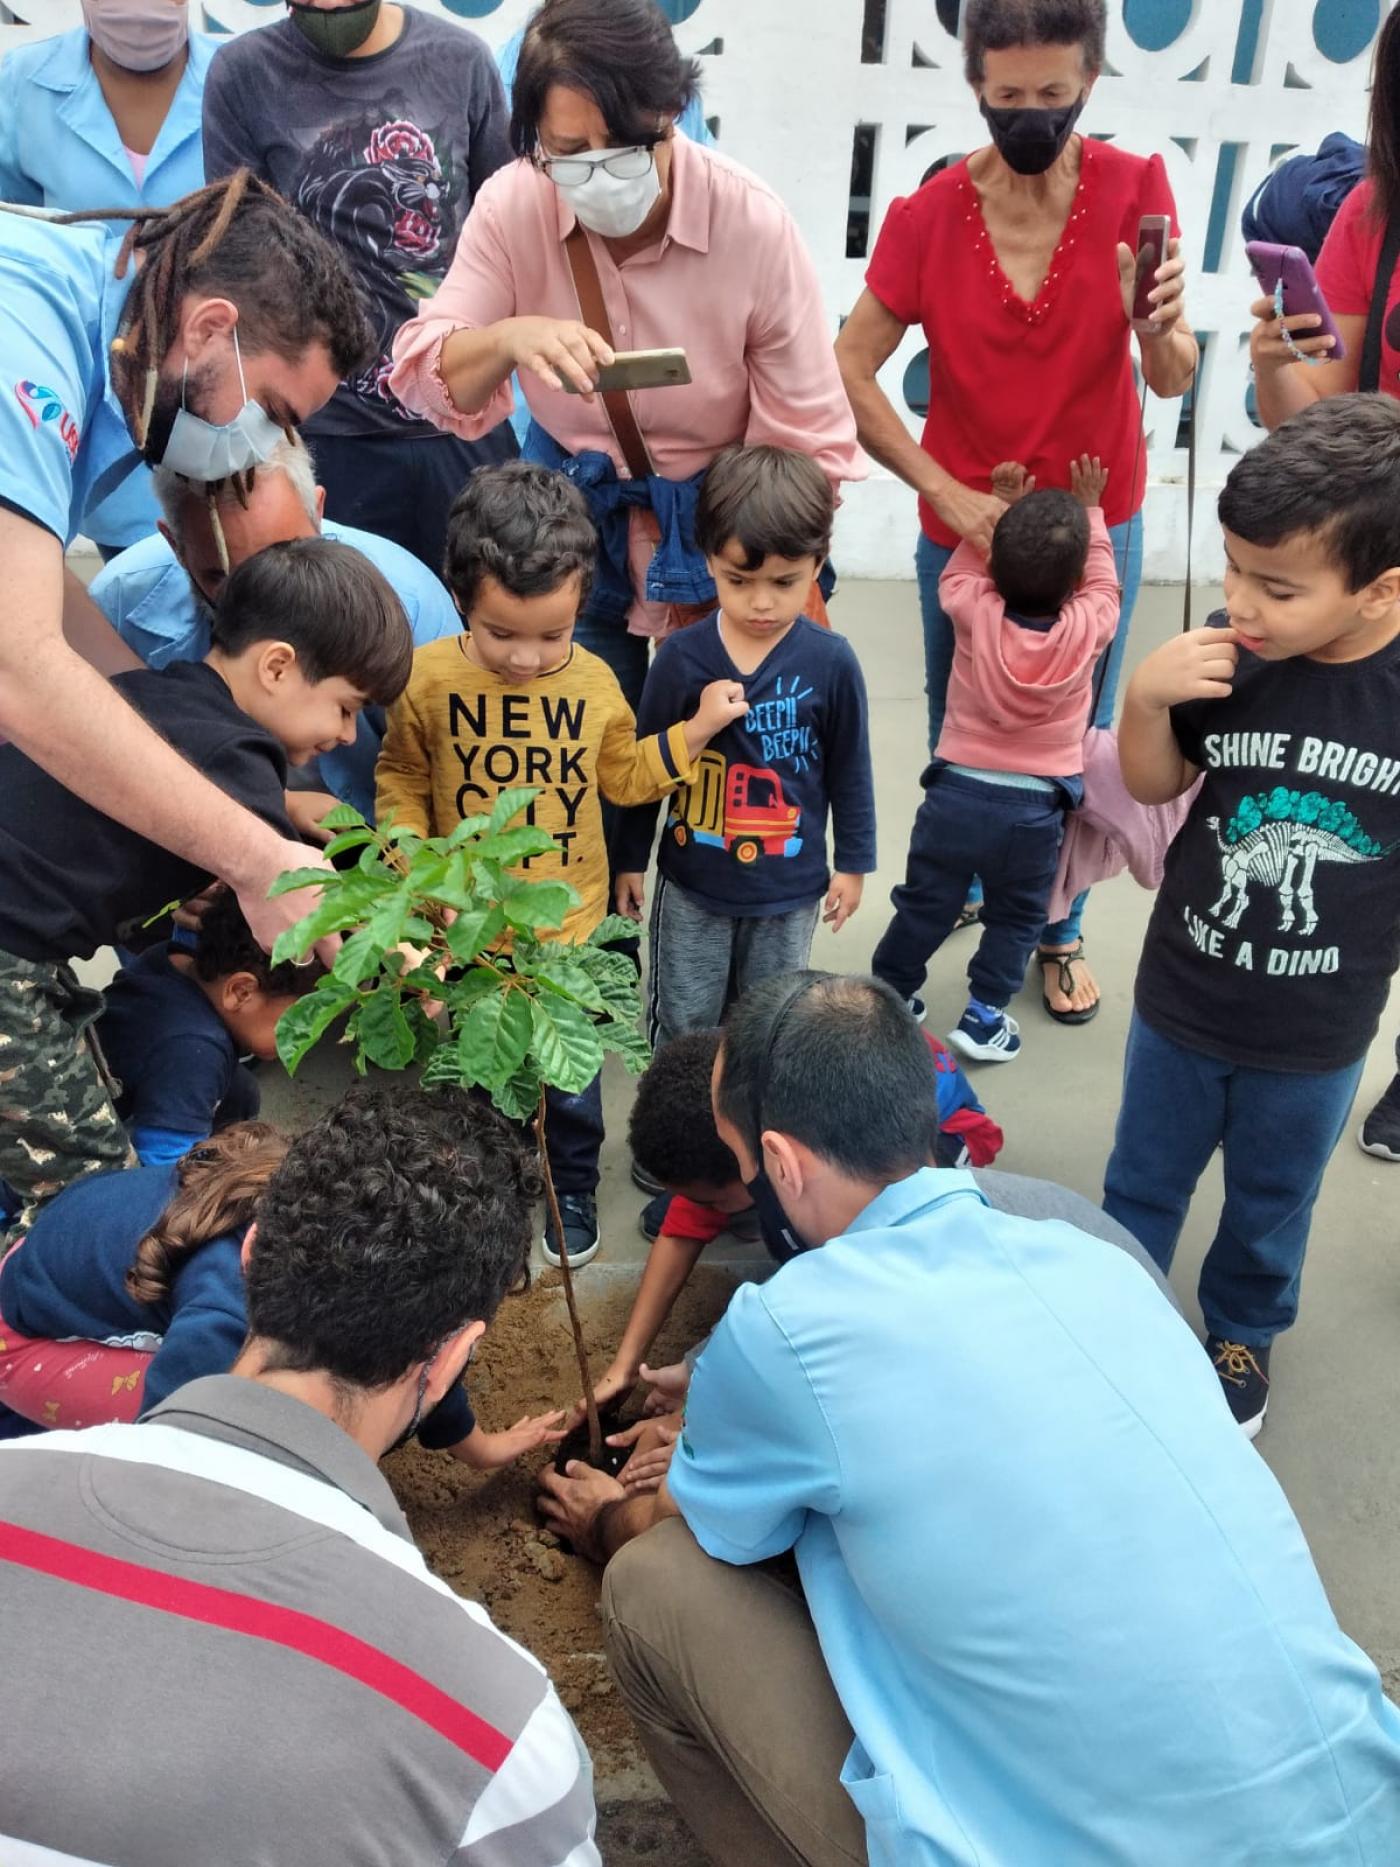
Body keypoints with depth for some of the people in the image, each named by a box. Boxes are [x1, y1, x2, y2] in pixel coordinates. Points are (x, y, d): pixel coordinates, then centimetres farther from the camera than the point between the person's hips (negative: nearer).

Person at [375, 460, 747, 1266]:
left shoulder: (594, 683, -10)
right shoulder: (426, 678, -15)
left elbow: (624, 776, 5)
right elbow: (402, 782, -2)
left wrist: (697, 730, -4)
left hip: (569, 927, 1)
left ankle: (573, 1190, 41)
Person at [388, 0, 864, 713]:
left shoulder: (755, 224, -21)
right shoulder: (510, 203, -14)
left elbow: (809, 442, -15)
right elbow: (422, 373, -16)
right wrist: (508, 340, -37)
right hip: (570, 509, 2)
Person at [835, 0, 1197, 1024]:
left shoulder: (1134, 190, -11)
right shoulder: (928, 218, -13)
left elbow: (1173, 380, -13)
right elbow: (849, 372, -10)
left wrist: (1158, 327, -36)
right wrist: (944, 489, -18)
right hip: (964, 528, 0)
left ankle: (1058, 927, 33)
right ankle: (961, 885, 42)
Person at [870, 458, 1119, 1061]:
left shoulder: (974, 611, -13)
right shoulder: (1088, 627, -13)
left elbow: (957, 571, 10)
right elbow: (1104, 583, 10)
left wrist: (1003, 513, 14)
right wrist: (1090, 514, 19)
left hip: (955, 793, 1)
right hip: (1037, 809, -1)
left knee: (924, 904, 16)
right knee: (1015, 917, 17)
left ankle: (890, 992, 29)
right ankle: (984, 1016, 19)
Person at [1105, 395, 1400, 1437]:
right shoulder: (1228, 656, -18)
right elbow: (1155, 787, -2)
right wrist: (1145, 699, -20)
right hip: (1182, 999, 1)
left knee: (1272, 1205, 24)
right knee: (1142, 1188, 21)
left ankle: (1242, 1333, 50)